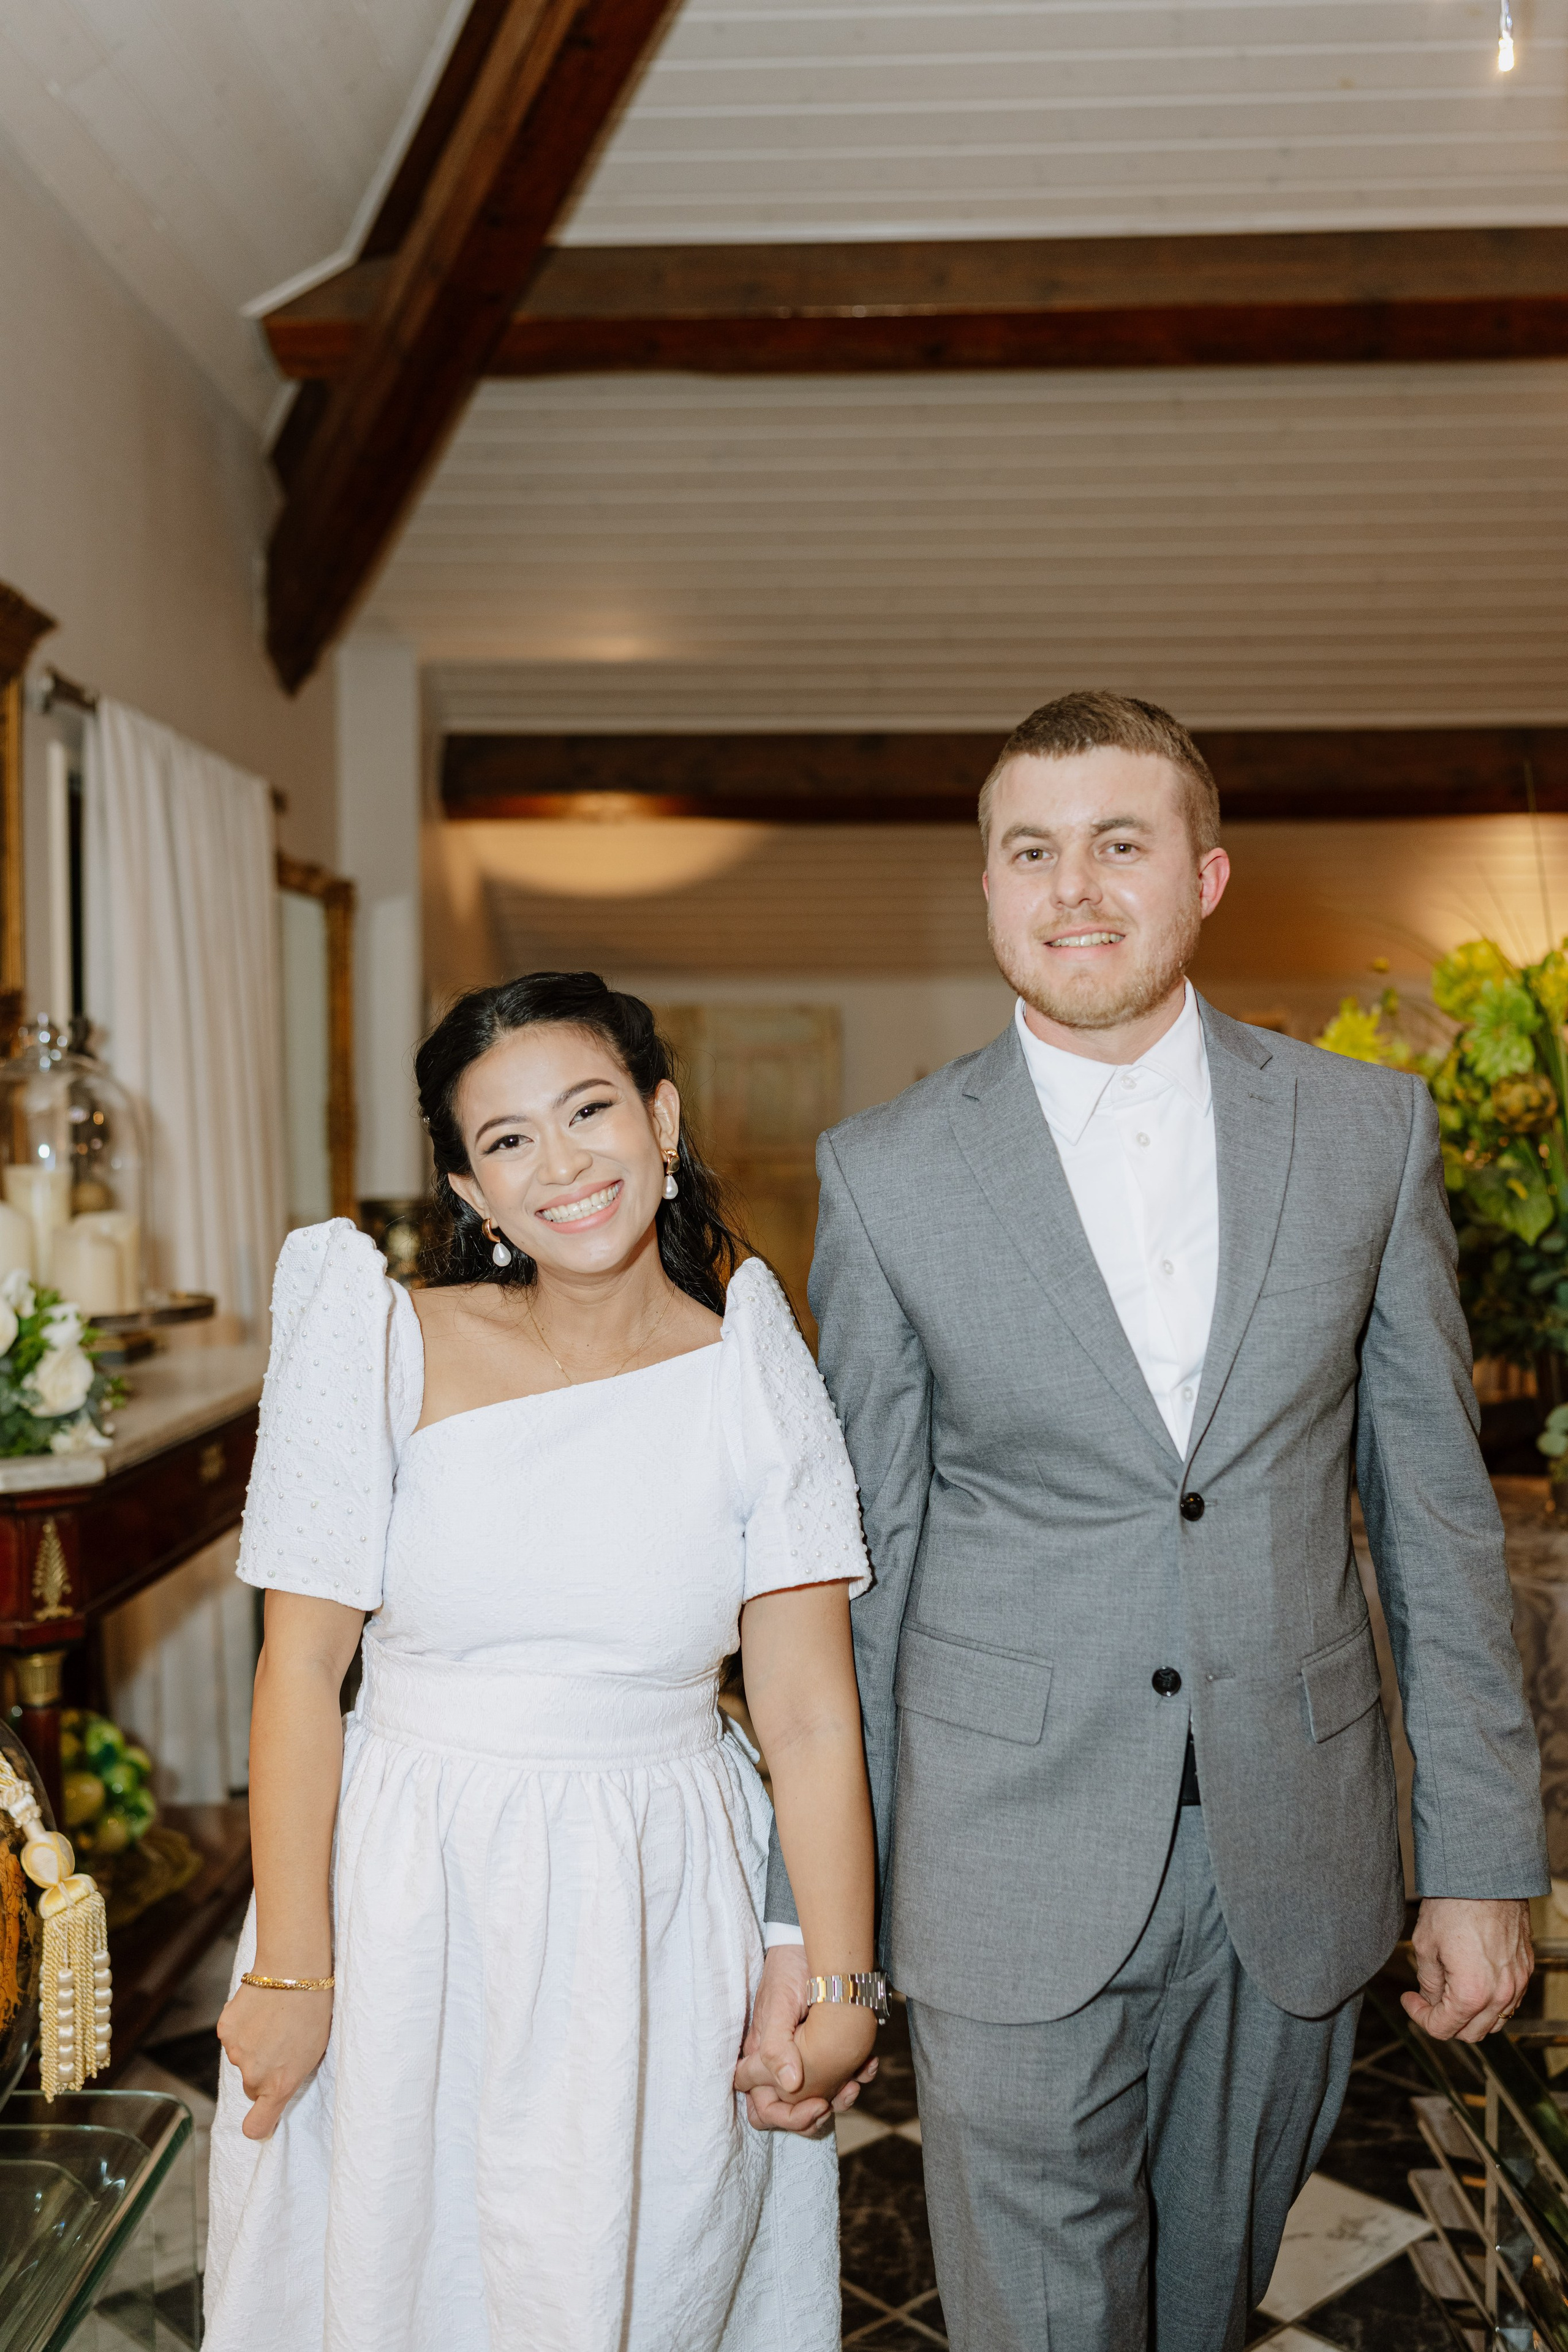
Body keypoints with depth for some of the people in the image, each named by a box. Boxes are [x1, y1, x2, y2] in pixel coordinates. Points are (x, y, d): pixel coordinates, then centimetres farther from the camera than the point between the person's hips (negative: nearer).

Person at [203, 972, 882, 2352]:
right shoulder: (393, 1349, -7)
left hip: (659, 1927, 0)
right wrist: (290, 1972, -7)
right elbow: (302, 1668, -6)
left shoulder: (754, 1382, -5)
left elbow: (811, 1719, -5)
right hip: (407, 1916, 0)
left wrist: (843, 1990, -5)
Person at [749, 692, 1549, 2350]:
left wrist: (1484, 1856, 2)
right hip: (1015, 1866, -2)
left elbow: (1434, 1508, 3)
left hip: (1293, 1855, 2)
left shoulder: (1369, 1128, -1)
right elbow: (851, 1560, -2)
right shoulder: (887, 1173, -5)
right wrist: (806, 1911, -2)